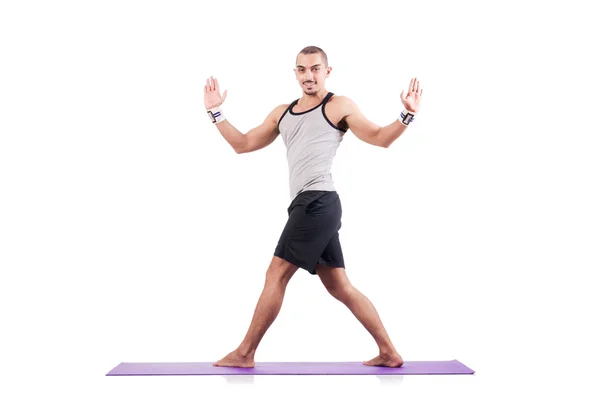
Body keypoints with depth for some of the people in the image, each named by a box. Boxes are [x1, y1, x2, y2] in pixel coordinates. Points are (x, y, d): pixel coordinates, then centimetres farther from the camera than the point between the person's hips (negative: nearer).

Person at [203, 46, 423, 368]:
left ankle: (244, 353, 7)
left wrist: (407, 115, -14)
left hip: (317, 202, -8)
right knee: (340, 287, 9)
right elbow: (243, 144, 24)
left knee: (276, 275, -5)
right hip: (311, 206, 8)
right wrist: (216, 113, 19)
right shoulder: (282, 113, 22)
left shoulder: (339, 106, 3)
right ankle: (389, 353, 16)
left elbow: (380, 138, 1)